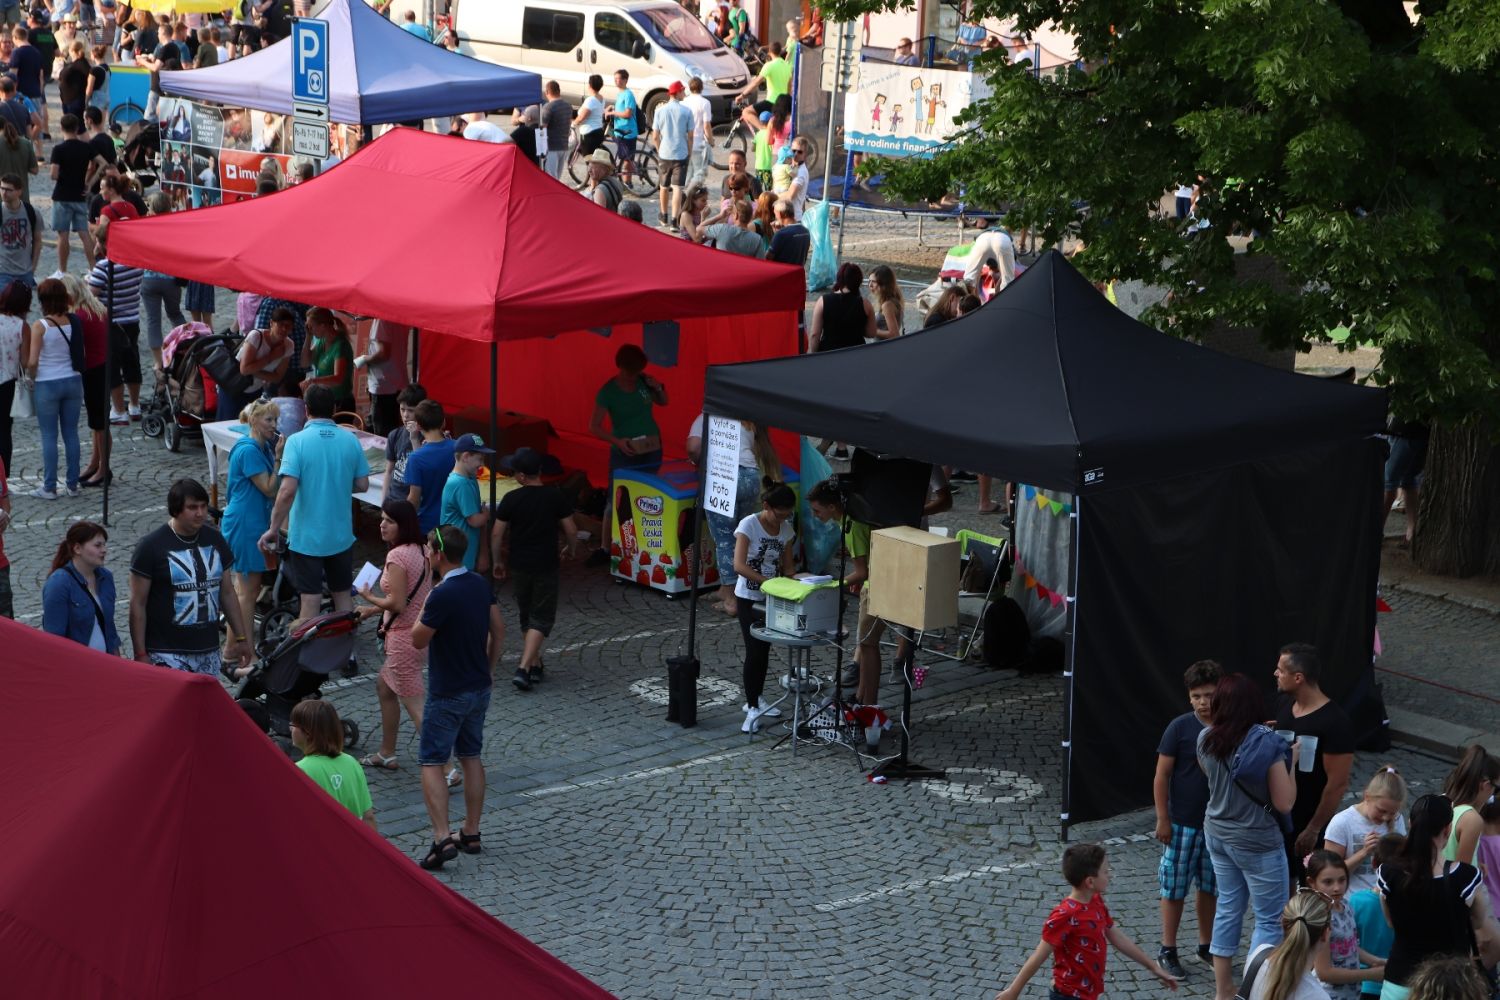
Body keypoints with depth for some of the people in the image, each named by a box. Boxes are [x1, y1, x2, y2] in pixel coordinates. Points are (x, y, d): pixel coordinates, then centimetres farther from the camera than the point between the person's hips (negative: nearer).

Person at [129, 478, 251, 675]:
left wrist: (241, 639, 15)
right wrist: (140, 654, -9)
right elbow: (138, 604, -6)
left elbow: (228, 593, 17)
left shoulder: (214, 540, 10)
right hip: (167, 655, -5)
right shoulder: (151, 546, -6)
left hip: (209, 651, 5)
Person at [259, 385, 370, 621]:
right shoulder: (351, 441, -3)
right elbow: (362, 485, 3)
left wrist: (273, 529, -12)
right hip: (342, 536, 4)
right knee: (343, 594, 17)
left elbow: (287, 491, -21)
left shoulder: (297, 441, -15)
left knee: (311, 601, 3)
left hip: (307, 537, -3)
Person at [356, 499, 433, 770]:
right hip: (421, 633, 10)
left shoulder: (397, 556, -19)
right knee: (384, 686, 27)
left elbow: (397, 604, -22)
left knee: (415, 707, -6)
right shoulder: (420, 552, 8)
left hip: (404, 638, -10)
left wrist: (370, 597, -4)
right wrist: (373, 610, 19)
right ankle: (386, 754, 38)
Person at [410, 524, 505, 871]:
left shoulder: (442, 595, -24)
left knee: (432, 763, -2)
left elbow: (418, 641, -14)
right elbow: (498, 630, 10)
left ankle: (443, 838, -13)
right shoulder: (480, 585, 1)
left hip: (447, 695, -8)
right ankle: (471, 833, 22)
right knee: (471, 757, 17)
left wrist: (425, 606, -2)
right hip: (479, 689, 8)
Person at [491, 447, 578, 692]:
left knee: (526, 616, 19)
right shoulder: (555, 497, -8)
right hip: (547, 566, -1)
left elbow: (497, 535, -5)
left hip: (519, 566, 1)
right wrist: (569, 550, 16)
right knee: (541, 618, 3)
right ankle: (524, 668, -11)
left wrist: (497, 561, 10)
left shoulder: (511, 499, -9)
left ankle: (535, 664, 27)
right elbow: (571, 531, -5)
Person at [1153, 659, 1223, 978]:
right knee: (1175, 887, 4)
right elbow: (1162, 775, -7)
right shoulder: (1180, 728, -10)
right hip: (1183, 823, -3)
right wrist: (1162, 818, -10)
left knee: (1210, 886, 13)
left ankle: (1205, 945, 28)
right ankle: (1167, 950, 14)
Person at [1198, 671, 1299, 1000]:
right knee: (1269, 919, 6)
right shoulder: (1266, 744, -21)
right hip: (1256, 840, -6)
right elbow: (1284, 803, -18)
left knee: (1228, 908, 19)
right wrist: (1291, 761, -6)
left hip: (1217, 833, 6)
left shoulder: (1206, 739, -5)